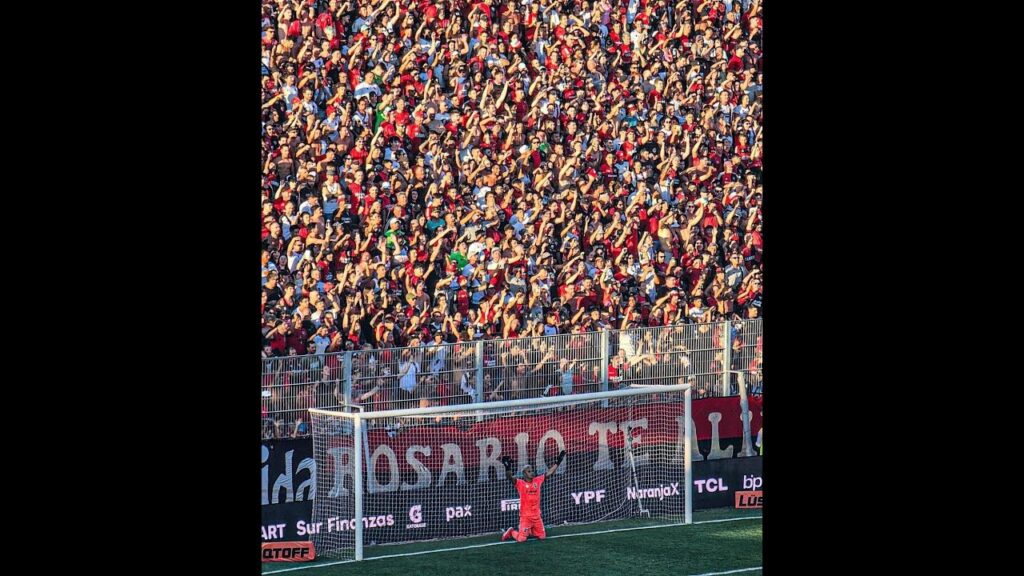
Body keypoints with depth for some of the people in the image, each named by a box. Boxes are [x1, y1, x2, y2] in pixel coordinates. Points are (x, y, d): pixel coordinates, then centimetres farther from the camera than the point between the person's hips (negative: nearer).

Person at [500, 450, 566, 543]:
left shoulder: (537, 481, 7)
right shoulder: (520, 483, -7)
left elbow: (549, 472, 13)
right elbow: (509, 477, -22)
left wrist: (558, 461, 12)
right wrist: (508, 467, -41)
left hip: (537, 515, 5)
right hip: (525, 516, -5)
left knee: (542, 536, 9)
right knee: (521, 539, -10)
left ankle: (529, 531, 36)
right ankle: (511, 532, 22)